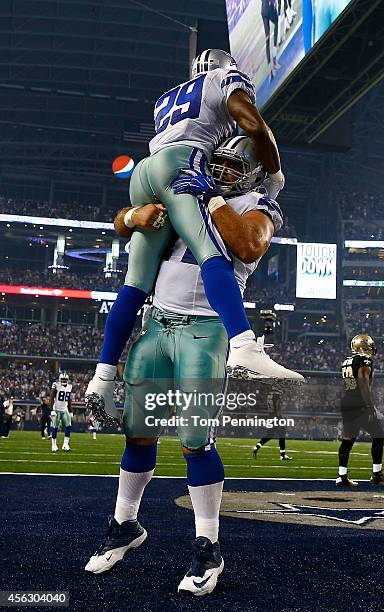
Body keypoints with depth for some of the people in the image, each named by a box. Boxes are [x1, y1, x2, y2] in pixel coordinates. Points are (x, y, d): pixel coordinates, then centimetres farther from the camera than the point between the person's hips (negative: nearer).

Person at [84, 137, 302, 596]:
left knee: (196, 440, -8)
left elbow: (250, 248, -17)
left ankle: (208, 548, 6)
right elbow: (121, 223, 18)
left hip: (204, 329, -5)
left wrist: (212, 200, -15)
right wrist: (141, 212, -3)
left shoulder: (256, 206, 5)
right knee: (139, 434, 9)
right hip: (156, 323, 5)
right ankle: (125, 525, 27)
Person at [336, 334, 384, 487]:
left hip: (346, 405, 8)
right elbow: (364, 386, -17)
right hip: (361, 406, -8)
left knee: (348, 439, 10)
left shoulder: (346, 362, 12)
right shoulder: (364, 362, -11)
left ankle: (342, 476, 10)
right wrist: (370, 406, -16)